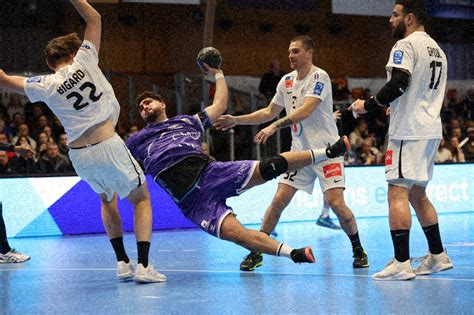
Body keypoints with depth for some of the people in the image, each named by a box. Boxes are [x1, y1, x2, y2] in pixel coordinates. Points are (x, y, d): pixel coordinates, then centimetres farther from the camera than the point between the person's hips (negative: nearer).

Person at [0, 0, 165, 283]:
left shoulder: (45, 86, 1)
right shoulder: (84, 61, -1)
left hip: (79, 154, 3)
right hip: (108, 145, -3)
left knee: (108, 201, 29)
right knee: (142, 199, 11)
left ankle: (123, 262, 21)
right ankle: (143, 265, -6)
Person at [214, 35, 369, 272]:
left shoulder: (319, 77, -13)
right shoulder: (287, 81, 9)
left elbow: (305, 110, -26)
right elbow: (270, 112, 19)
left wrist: (275, 126, -34)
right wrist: (236, 120, 13)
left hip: (326, 149, -6)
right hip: (300, 150, 6)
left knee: (336, 202, -14)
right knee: (279, 200, -3)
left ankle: (358, 250, 7)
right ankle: (256, 252, 4)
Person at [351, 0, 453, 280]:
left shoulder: (406, 45, -10)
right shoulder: (436, 49, 19)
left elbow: (398, 85, -22)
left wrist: (368, 105, -10)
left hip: (409, 131, -9)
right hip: (431, 129, 9)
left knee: (398, 194, -10)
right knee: (417, 194, 17)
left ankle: (401, 264, -15)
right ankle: (438, 257, 19)